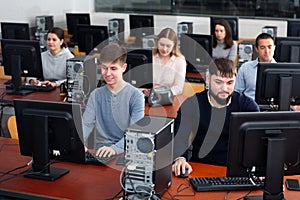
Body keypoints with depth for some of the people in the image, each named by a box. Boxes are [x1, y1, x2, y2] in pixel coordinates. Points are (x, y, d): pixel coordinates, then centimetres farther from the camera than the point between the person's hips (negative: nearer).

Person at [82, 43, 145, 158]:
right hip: (100, 154, 3)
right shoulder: (96, 95, 9)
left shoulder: (136, 96, -4)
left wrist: (115, 148, -31)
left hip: (126, 153, -3)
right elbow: (86, 124, 0)